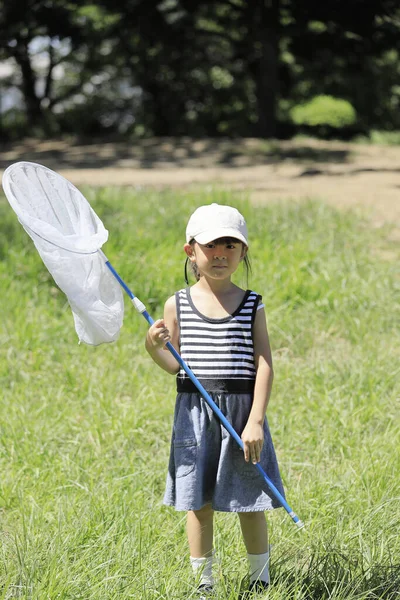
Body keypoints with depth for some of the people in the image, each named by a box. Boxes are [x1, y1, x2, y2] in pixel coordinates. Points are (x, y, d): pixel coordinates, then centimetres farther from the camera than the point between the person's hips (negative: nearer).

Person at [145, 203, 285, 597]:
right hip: (195, 411, 1)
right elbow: (176, 366, 6)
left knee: (249, 502, 5)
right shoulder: (178, 305, 2)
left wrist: (256, 420, -12)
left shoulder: (252, 306, 0)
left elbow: (264, 365, -5)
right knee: (198, 502, 4)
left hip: (241, 411, -1)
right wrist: (155, 349, -16)